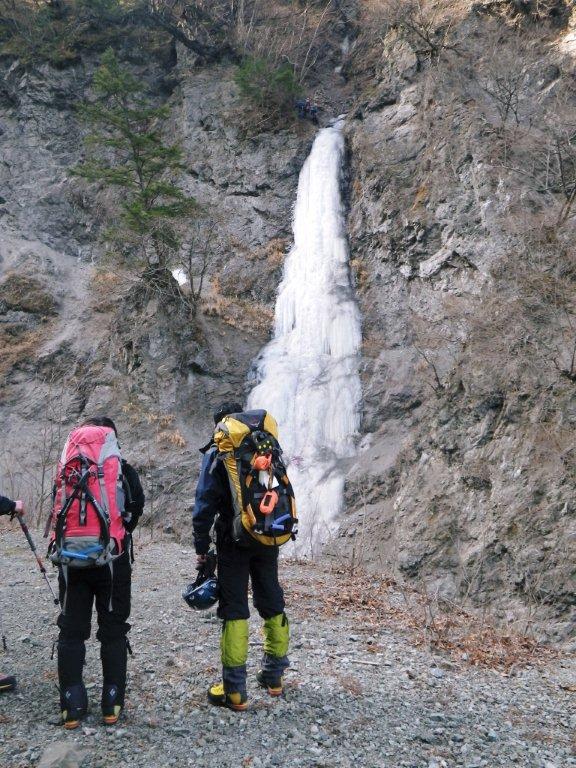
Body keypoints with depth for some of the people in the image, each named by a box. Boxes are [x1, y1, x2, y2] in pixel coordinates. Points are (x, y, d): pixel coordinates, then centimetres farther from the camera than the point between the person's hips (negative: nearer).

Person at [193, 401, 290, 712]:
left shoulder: (217, 453, -6)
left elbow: (205, 502, -10)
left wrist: (201, 546, -5)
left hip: (234, 541, -4)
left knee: (234, 610, 0)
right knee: (272, 604, 16)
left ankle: (235, 690, 1)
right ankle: (274, 676, 28)